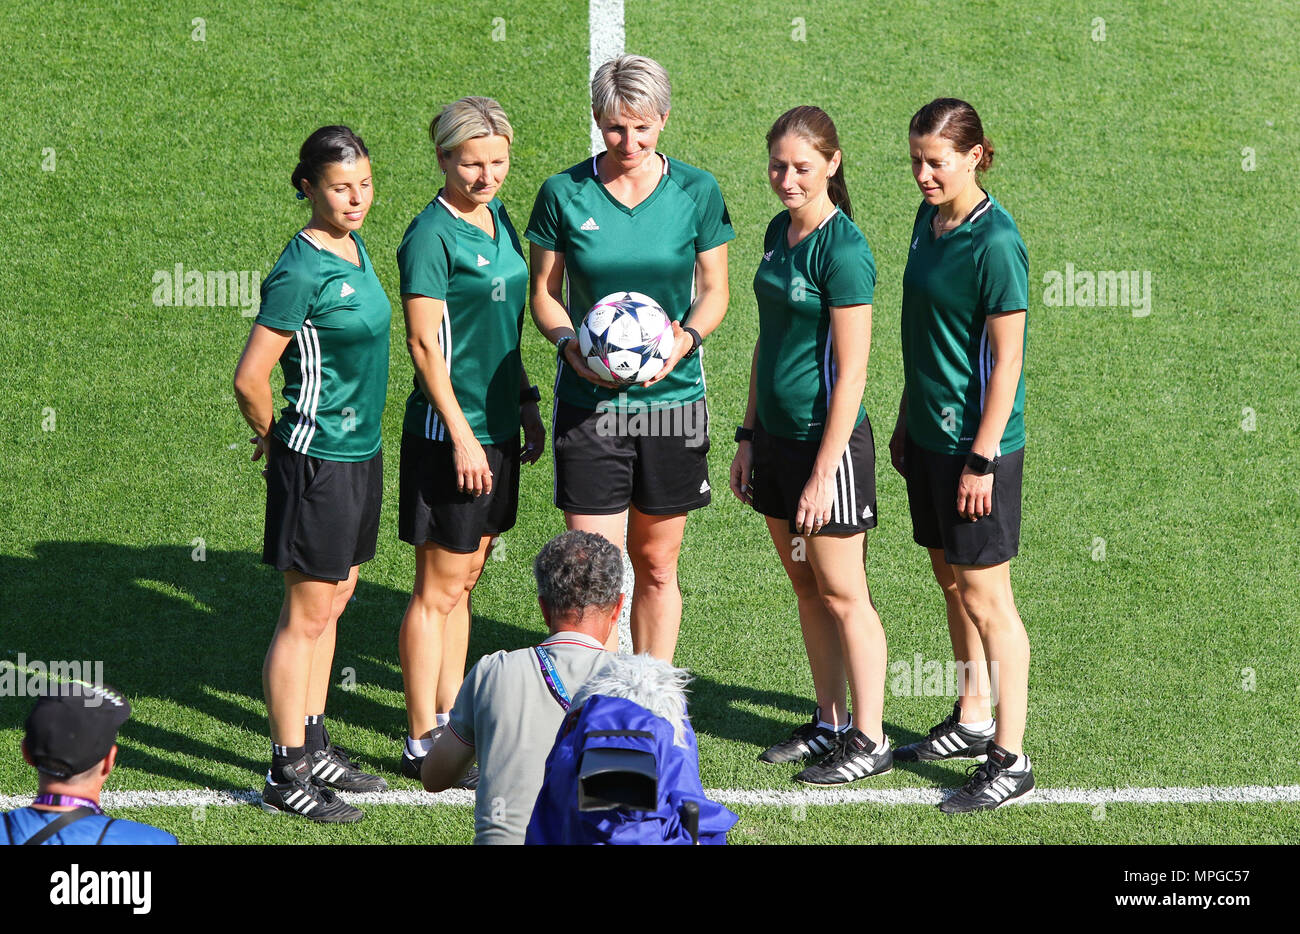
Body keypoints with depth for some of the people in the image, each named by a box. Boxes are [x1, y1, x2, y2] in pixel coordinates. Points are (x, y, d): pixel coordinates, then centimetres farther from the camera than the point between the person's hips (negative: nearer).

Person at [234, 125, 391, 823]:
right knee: (308, 612, -1)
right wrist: (276, 438, -3)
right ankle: (287, 773, 7)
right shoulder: (300, 273, -20)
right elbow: (249, 379, -21)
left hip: (360, 451, 8)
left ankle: (313, 746, 28)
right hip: (317, 458, -8)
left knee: (333, 601, 16)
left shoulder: (354, 248, 7)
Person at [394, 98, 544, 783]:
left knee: (465, 578, 15)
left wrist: (527, 406, 19)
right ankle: (422, 743, 6)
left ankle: (450, 718, 25)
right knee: (439, 588, -1)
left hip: (495, 425, 8)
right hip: (448, 430, -8)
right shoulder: (431, 235, -15)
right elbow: (425, 345, -17)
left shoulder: (497, 218, 10)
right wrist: (462, 434, -19)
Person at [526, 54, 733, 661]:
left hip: (672, 399, 1)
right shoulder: (564, 194, -1)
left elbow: (713, 291, 7)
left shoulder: (696, 191, 1)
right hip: (588, 402, -1)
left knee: (656, 565, 10)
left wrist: (686, 337, -13)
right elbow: (545, 291, 6)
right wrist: (569, 343, -14)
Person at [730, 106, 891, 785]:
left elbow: (851, 373, -18)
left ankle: (870, 742, 11)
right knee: (806, 588, 16)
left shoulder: (843, 250, -18)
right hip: (776, 437, 8)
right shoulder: (779, 232, 8)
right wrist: (748, 437, 16)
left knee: (842, 596, 1)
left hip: (827, 441, -8)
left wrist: (824, 472, -19)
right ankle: (830, 724, 27)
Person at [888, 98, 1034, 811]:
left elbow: (1007, 360, -18)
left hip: (977, 442, -8)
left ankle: (1010, 758, 5)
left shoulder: (995, 243, -19)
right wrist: (906, 422, 19)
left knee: (985, 596, -3)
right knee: (950, 580, 18)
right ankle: (972, 722, 33)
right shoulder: (929, 221, 7)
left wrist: (983, 458, -18)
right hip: (930, 434, 9)